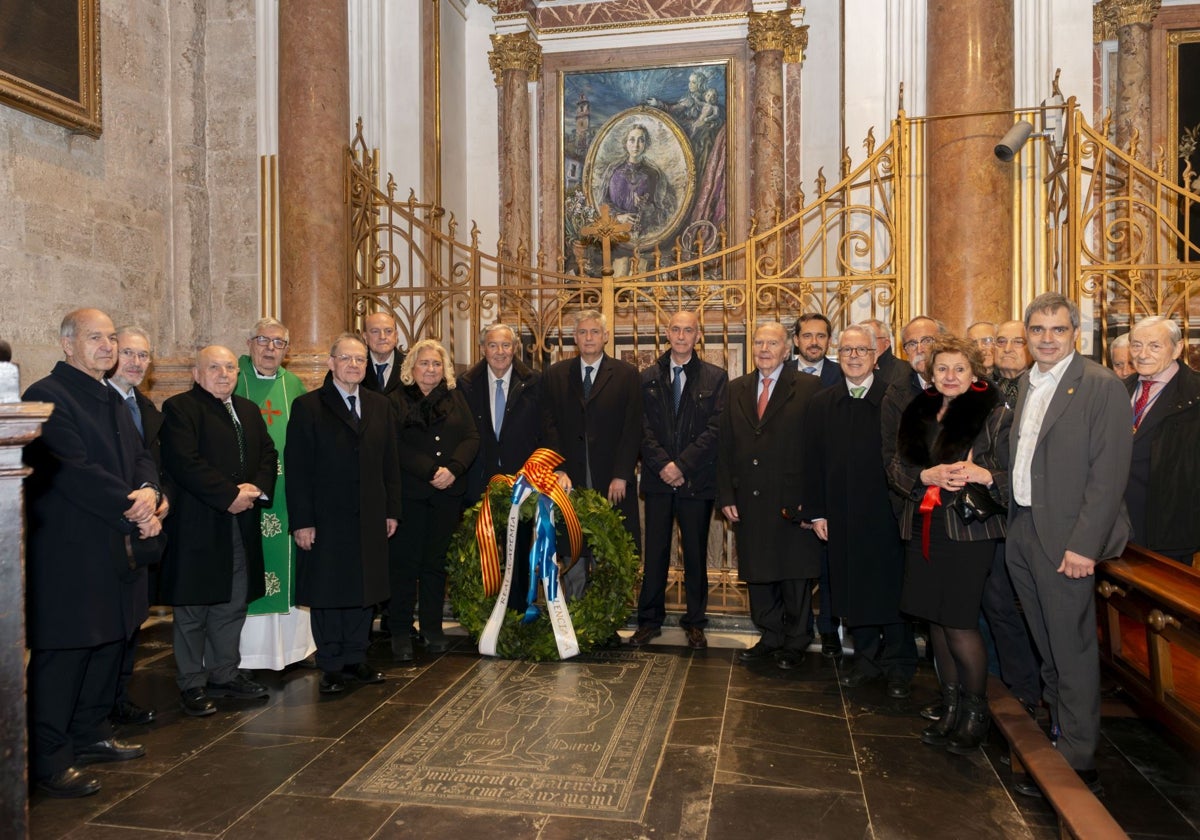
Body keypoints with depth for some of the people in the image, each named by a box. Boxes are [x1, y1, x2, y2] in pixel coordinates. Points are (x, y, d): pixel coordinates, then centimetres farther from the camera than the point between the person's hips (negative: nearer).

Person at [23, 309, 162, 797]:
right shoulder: (47, 396, -13)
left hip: (115, 549, 9)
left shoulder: (111, 400, 16)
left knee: (109, 641, 16)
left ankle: (90, 734, 31)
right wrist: (132, 508, -18)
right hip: (69, 552, -9)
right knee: (62, 653, -1)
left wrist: (149, 492, -8)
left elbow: (140, 458, 13)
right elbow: (73, 472, -21)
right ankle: (48, 761, 10)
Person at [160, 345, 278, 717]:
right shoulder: (179, 408, -6)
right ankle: (192, 684, 16)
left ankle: (224, 674, 27)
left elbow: (268, 454, 11)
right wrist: (230, 496, -19)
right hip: (197, 525, -6)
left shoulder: (249, 411, 17)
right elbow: (184, 462, -17)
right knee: (193, 609, 4)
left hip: (242, 524, 7)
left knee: (233, 604, 14)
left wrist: (257, 487, -9)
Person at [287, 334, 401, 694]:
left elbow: (390, 463, 10)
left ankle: (355, 660, 25)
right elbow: (297, 468, -7)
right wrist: (301, 521, -12)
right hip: (326, 519, -4)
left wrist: (392, 511, 5)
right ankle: (331, 667, 19)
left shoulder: (381, 406, 9)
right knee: (327, 593, 6)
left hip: (370, 518, 4)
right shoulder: (308, 407, -3)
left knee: (364, 590, 11)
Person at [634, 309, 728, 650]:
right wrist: (662, 464, -11)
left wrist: (682, 465, -13)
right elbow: (644, 428, 3)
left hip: (697, 479, -1)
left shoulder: (715, 378, 3)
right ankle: (649, 620, 17)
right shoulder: (648, 378, 9)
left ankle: (695, 622, 19)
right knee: (654, 552, 5)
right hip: (658, 479, 1)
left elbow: (715, 429, -5)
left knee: (696, 554, 7)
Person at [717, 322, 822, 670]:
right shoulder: (736, 389, 11)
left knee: (795, 573, 7)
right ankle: (770, 637, 28)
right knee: (757, 573, 12)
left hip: (792, 501, -4)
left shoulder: (809, 388, -2)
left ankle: (795, 642, 24)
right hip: (749, 502, 4)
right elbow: (724, 447, 9)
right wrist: (725, 495, 3)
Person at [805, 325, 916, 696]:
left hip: (886, 513, -4)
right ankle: (867, 658, 28)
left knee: (892, 589, 6)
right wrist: (816, 512, 4)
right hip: (842, 516, 4)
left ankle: (899, 665, 22)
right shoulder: (822, 404, 8)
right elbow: (813, 461, 8)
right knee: (853, 591, 12)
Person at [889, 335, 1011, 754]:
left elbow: (1013, 476, -6)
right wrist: (928, 476, -10)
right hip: (923, 529, 5)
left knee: (959, 623, -5)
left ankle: (976, 712, 17)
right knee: (936, 620, 11)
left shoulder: (995, 414, -4)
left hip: (968, 530, -5)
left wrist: (983, 475, -25)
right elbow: (896, 469, 8)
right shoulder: (917, 413, 11)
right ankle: (951, 708, 27)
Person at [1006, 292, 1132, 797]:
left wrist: (1084, 545, -18)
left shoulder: (1102, 387, -10)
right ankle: (1056, 728, 35)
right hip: (1021, 529, 7)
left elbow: (1109, 472, -14)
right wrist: (1013, 523, 9)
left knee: (1072, 650, 1)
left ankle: (1077, 764, 12)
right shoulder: (1025, 385, 12)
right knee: (1047, 646, 18)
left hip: (1064, 537, -7)